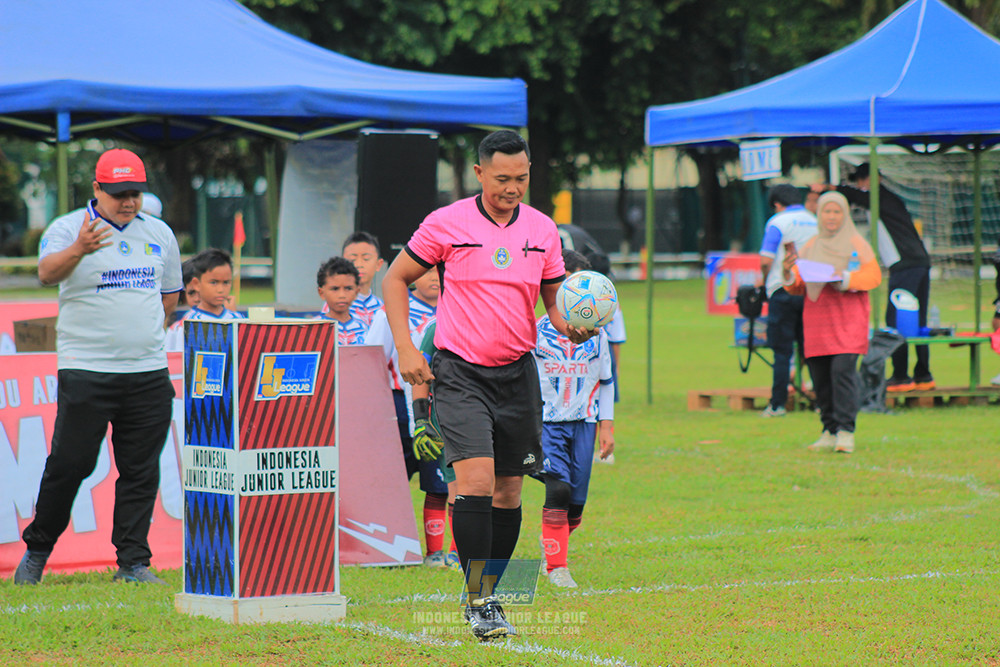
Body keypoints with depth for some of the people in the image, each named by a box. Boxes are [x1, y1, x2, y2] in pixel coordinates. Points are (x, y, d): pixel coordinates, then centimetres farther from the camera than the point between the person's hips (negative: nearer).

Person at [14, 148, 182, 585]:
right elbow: (47, 272, -25)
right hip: (85, 370, -4)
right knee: (70, 463, -3)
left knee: (142, 470, 3)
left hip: (149, 373, 4)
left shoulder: (160, 234, 12)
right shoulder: (68, 229, -4)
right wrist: (78, 250, -44)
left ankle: (133, 561, 8)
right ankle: (37, 549, 14)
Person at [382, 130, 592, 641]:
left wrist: (571, 325, -9)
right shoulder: (447, 223, -5)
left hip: (517, 373, 4)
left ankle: (490, 595, 20)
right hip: (460, 372, -4)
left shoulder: (542, 229, 5)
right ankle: (476, 601, -12)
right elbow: (395, 279, 4)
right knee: (476, 480, -17)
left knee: (509, 492, 6)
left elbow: (555, 300, 14)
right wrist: (405, 348, -5)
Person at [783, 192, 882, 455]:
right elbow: (797, 287, 14)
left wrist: (846, 278, -17)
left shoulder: (856, 244, 5)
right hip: (817, 319, 4)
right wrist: (788, 273, -7)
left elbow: (873, 276, -2)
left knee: (843, 369, -17)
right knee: (820, 376, 0)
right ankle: (830, 432, 8)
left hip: (848, 318, -4)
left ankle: (846, 431, -18)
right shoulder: (810, 247, 16)